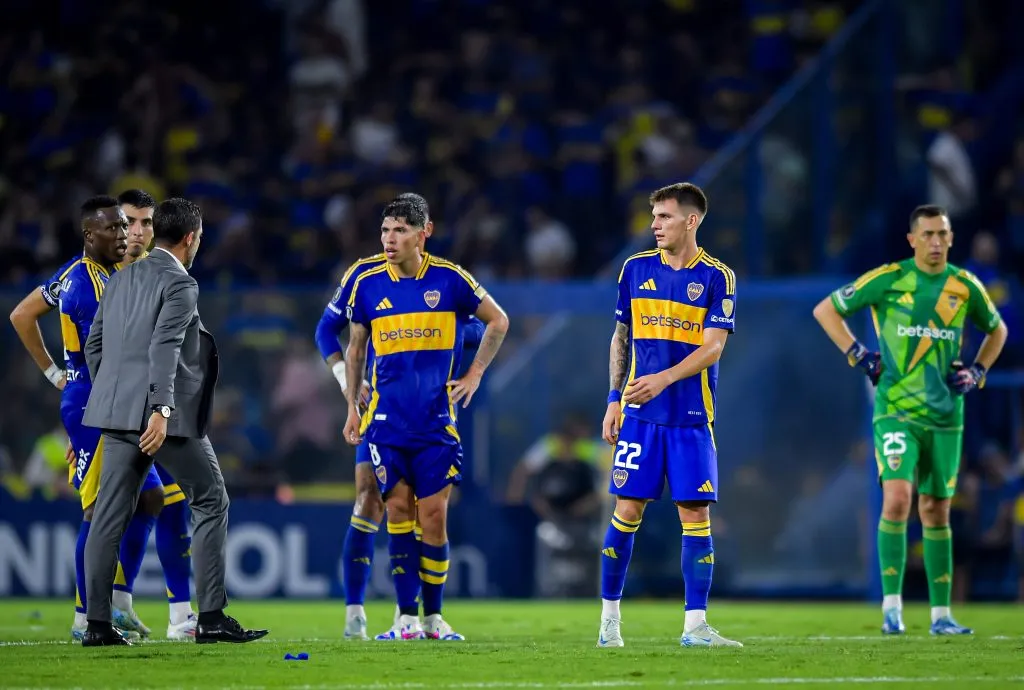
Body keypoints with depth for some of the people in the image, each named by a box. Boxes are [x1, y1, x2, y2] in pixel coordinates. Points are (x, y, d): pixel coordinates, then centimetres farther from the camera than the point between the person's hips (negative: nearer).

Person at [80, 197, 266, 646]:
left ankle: (97, 624, 3)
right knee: (210, 502, 5)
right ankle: (211, 618, 1)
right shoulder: (179, 283, -8)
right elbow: (164, 348, -20)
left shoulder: (121, 279, 15)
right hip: (162, 417, -7)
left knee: (110, 515, 6)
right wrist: (161, 411, -25)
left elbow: (93, 345, 18)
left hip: (116, 411, 7)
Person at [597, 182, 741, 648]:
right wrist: (614, 399, 8)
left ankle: (695, 626, 0)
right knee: (628, 510, -2)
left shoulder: (717, 277, -1)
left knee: (696, 513, -3)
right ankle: (609, 617, 10)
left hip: (692, 417, -1)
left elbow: (712, 349, -8)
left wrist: (664, 379, -21)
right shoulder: (636, 269, 7)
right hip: (640, 415, 1)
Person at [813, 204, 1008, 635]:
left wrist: (978, 372, 8)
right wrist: (858, 356, -5)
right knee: (897, 498, -19)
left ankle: (941, 614, 14)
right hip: (896, 409, -3)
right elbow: (825, 310, 3)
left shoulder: (965, 287, 4)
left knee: (935, 511, 8)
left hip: (945, 416, 3)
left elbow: (997, 330, 23)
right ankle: (891, 605, -13)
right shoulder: (888, 280, -5)